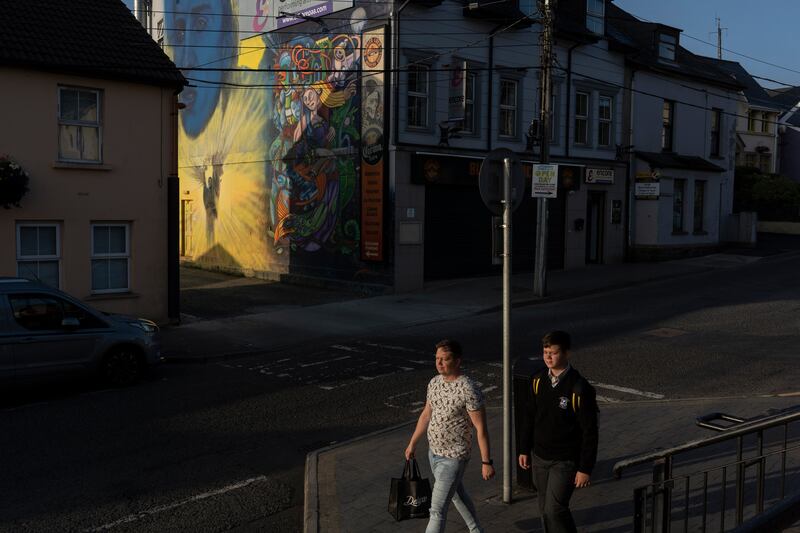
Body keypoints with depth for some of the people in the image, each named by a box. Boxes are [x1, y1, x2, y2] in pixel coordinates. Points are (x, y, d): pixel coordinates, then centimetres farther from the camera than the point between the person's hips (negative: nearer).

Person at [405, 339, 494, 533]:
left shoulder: (469, 390, -23)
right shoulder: (434, 383, -1)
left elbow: (481, 428, -20)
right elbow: (426, 414, 13)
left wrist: (486, 462, -18)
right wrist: (412, 443, 19)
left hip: (454, 458, -8)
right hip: (434, 452, 8)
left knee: (437, 509, -5)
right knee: (456, 494, 26)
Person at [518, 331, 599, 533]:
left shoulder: (579, 388, -18)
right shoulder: (538, 380, -1)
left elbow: (590, 432, -15)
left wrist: (585, 469, -14)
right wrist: (525, 449, 12)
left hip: (565, 461, -5)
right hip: (539, 458, 6)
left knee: (554, 510, -10)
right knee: (545, 509, 14)